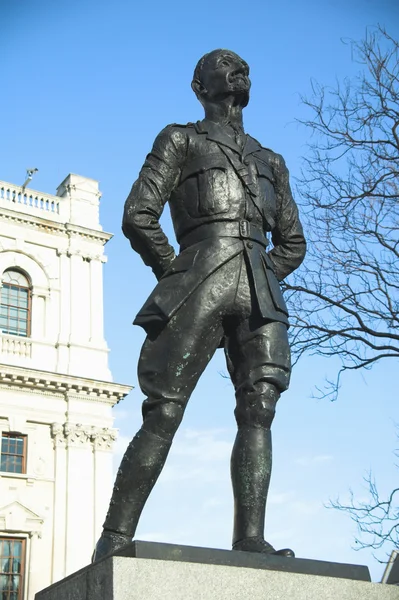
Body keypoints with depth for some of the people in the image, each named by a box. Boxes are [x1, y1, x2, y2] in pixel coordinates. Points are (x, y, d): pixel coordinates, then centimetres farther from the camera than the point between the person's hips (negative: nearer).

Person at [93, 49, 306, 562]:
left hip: (260, 294, 5)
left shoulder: (270, 162, 28)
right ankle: (115, 536, -8)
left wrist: (260, 281, 10)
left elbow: (293, 243, 27)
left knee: (258, 410, -10)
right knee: (163, 414, -11)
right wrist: (173, 274, 2)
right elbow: (138, 217, 3)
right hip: (200, 285, -4)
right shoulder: (180, 140, 15)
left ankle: (250, 538, -12)